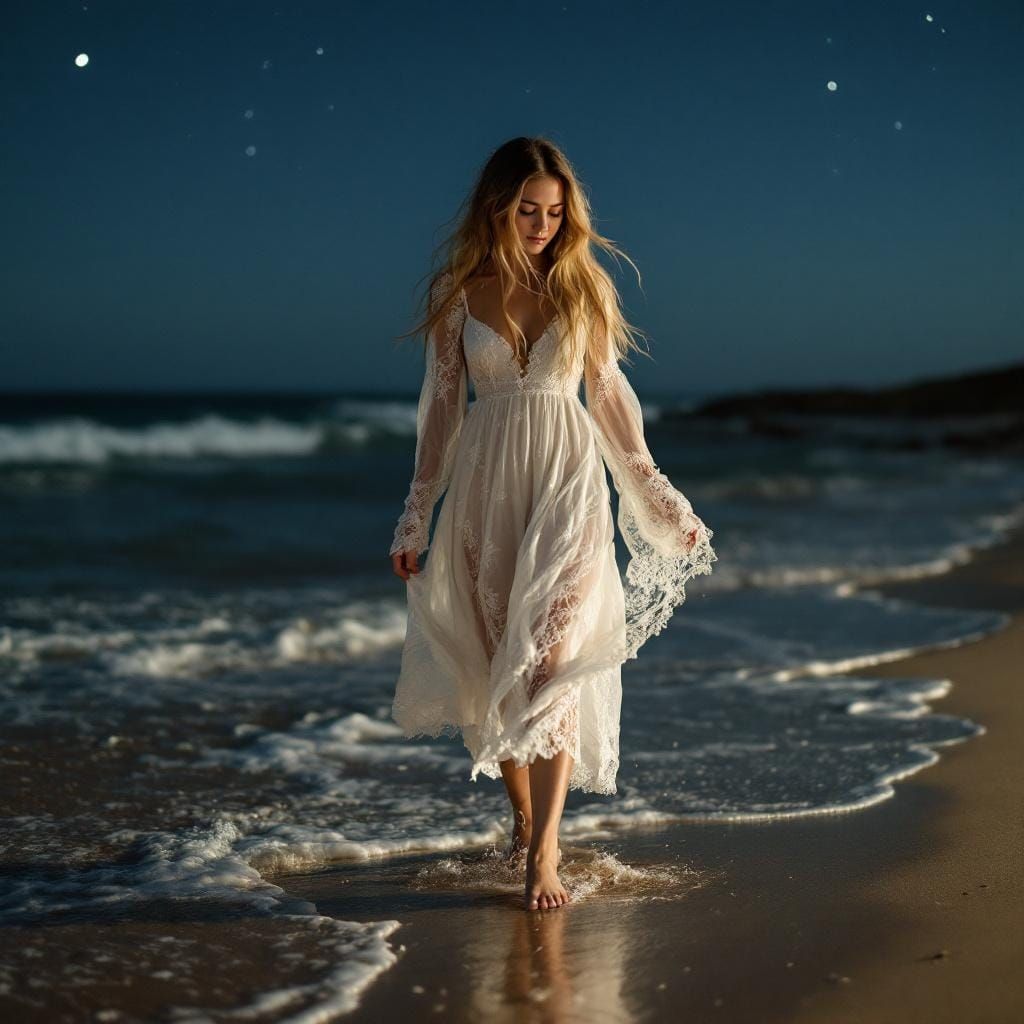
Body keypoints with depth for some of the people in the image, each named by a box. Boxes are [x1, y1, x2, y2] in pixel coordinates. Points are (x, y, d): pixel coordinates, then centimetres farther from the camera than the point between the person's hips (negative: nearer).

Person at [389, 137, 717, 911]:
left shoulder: (584, 285, 3)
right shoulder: (460, 290, 4)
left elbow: (609, 395, 10)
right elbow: (442, 405, 7)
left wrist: (659, 498, 11)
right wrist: (416, 516, 7)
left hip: (569, 479, -1)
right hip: (486, 488, 2)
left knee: (550, 656, -13)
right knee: (496, 663, 7)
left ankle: (545, 851, -13)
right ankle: (522, 818, 25)